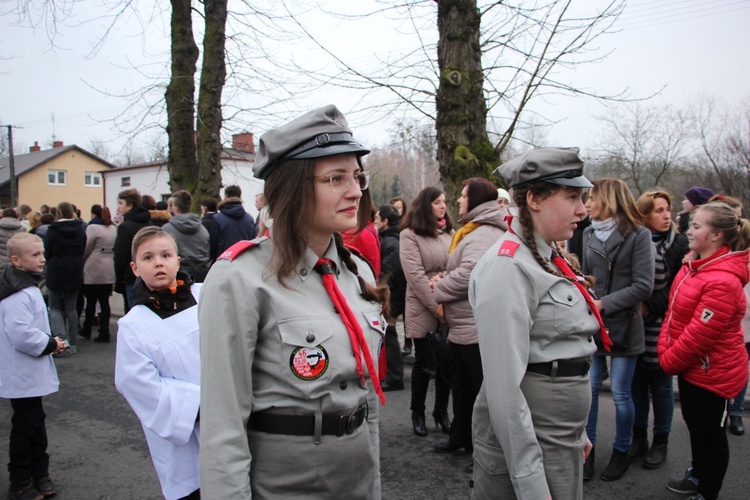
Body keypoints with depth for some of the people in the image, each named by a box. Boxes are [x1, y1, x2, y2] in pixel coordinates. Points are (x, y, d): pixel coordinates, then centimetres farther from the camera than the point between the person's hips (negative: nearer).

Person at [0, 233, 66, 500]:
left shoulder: (27, 286, 10)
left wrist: (49, 342, 7)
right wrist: (51, 344, -18)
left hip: (29, 372, 10)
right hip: (23, 375, -10)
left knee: (35, 421, 19)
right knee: (26, 425, 3)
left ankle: (39, 474, 33)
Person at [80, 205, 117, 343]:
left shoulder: (93, 227, -9)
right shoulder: (113, 228, 10)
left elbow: (85, 249, -7)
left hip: (94, 270, -5)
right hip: (109, 271, 5)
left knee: (91, 301, 8)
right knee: (104, 301, 5)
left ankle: (87, 330, 23)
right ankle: (104, 333, 2)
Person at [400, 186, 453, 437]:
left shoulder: (449, 233, 12)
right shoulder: (410, 235, -5)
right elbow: (415, 275, -13)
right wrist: (437, 306, -16)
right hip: (423, 310, -4)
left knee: (447, 362, 10)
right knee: (424, 362, 7)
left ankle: (441, 411, 27)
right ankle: (417, 412, 25)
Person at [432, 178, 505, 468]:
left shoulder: (483, 235, -20)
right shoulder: (473, 231, 15)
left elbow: (468, 275, -31)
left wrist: (438, 287, -14)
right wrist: (445, 279, 2)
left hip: (476, 330, -11)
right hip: (463, 327, 11)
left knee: (483, 389, 2)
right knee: (462, 385, 22)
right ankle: (461, 436, 38)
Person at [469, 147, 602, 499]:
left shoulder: (547, 257, 10)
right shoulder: (507, 265, -19)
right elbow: (504, 383, -24)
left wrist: (576, 431, 20)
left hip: (562, 436, 9)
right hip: (525, 436, -9)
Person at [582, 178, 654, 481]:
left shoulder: (638, 235, -8)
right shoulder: (589, 234, 6)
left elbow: (643, 286, -12)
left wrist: (605, 303, -17)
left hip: (623, 327, -4)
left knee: (620, 394, 7)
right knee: (589, 389, 8)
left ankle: (622, 451, 27)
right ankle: (587, 448, 23)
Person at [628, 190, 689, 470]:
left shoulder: (679, 244, -2)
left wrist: (650, 306, -16)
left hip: (662, 325, -2)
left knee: (661, 384, 8)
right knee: (637, 382, 11)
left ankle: (660, 443, 24)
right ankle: (638, 438, 27)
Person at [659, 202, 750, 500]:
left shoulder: (723, 281, -28)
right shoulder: (694, 266, 3)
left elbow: (701, 333, -26)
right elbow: (673, 311, 7)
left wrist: (670, 360, -14)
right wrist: (665, 350, -1)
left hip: (713, 372, -9)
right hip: (691, 366, 9)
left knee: (709, 432, 9)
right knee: (694, 423, 25)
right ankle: (698, 476, 46)